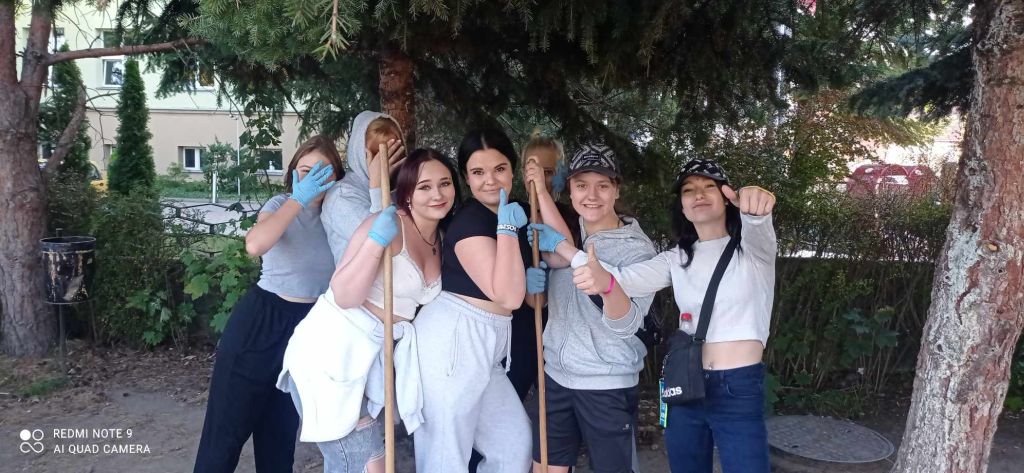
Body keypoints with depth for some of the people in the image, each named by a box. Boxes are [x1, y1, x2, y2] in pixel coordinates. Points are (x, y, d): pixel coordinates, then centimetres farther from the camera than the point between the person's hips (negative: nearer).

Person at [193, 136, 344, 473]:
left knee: (282, 427, 16)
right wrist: (299, 199, -25)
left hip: (309, 327, 4)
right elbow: (255, 245, -31)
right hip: (260, 321, -4)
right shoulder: (281, 205, -10)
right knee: (229, 424, 0)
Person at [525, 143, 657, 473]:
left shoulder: (637, 249, -14)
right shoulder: (566, 232, 2)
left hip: (607, 385, -5)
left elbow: (625, 325, -28)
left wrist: (607, 285, -50)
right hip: (555, 374, 5)